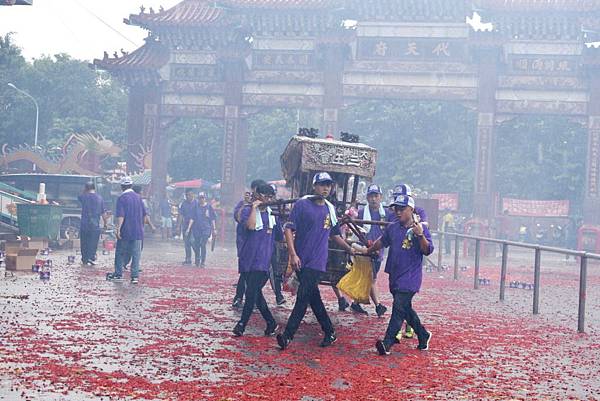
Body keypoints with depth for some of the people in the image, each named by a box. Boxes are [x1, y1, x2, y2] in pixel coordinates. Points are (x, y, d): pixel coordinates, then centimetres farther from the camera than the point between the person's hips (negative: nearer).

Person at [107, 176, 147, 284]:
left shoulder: (122, 198, -8)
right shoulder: (138, 197, 7)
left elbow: (121, 216, -17)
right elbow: (145, 214, 10)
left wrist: (118, 228, -18)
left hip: (125, 231, -3)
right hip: (138, 232, 3)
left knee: (121, 253, 11)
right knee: (136, 254, 3)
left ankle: (118, 274, 18)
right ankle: (135, 276, -1)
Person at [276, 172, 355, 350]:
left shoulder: (330, 209, 12)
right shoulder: (302, 205, -1)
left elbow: (335, 235, 26)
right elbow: (288, 229, -6)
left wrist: (350, 250, 27)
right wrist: (293, 254, -14)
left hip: (317, 262, 1)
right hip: (300, 260, -1)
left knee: (303, 297, -9)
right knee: (313, 298, 5)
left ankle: (287, 336, -10)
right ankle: (330, 333, 16)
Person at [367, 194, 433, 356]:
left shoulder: (421, 228, -8)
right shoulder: (392, 228, 8)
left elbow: (428, 250, -15)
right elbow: (381, 242, 26)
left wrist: (420, 235, -30)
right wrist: (368, 251, 35)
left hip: (410, 277, -7)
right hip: (395, 276, 7)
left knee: (399, 308, -14)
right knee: (405, 308, 15)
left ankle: (387, 343, -19)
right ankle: (423, 335, 32)